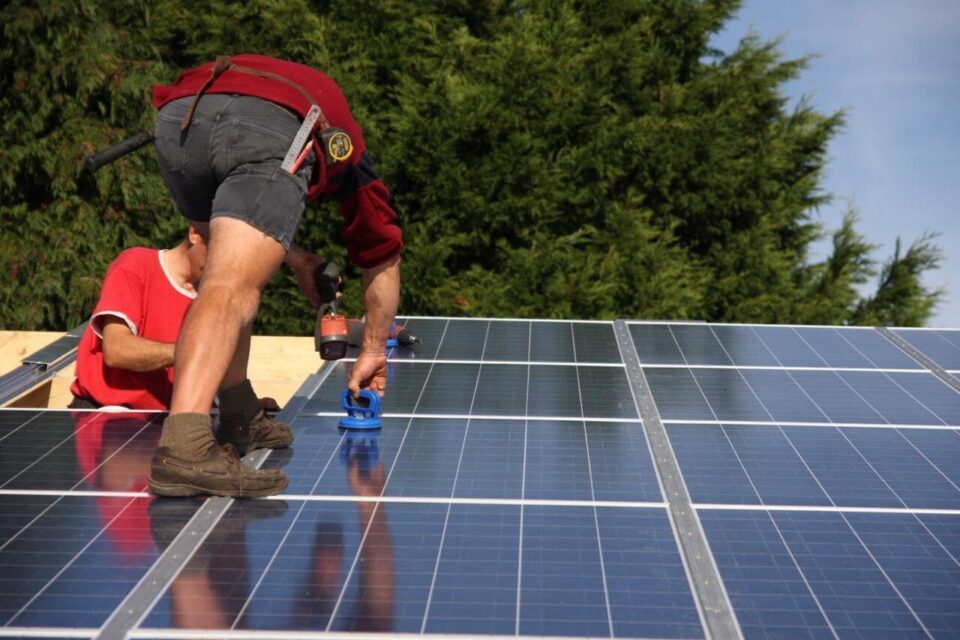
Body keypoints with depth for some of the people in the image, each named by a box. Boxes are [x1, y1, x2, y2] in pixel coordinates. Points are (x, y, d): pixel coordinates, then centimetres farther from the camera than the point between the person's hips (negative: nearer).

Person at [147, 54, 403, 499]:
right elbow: (383, 258, 46)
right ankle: (183, 447, -34)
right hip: (274, 126, -4)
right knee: (231, 288, -15)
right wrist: (374, 350, 56)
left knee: (229, 276, 25)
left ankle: (239, 417, 23)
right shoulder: (345, 145, 40)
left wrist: (295, 259, 49)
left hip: (177, 117, 4)